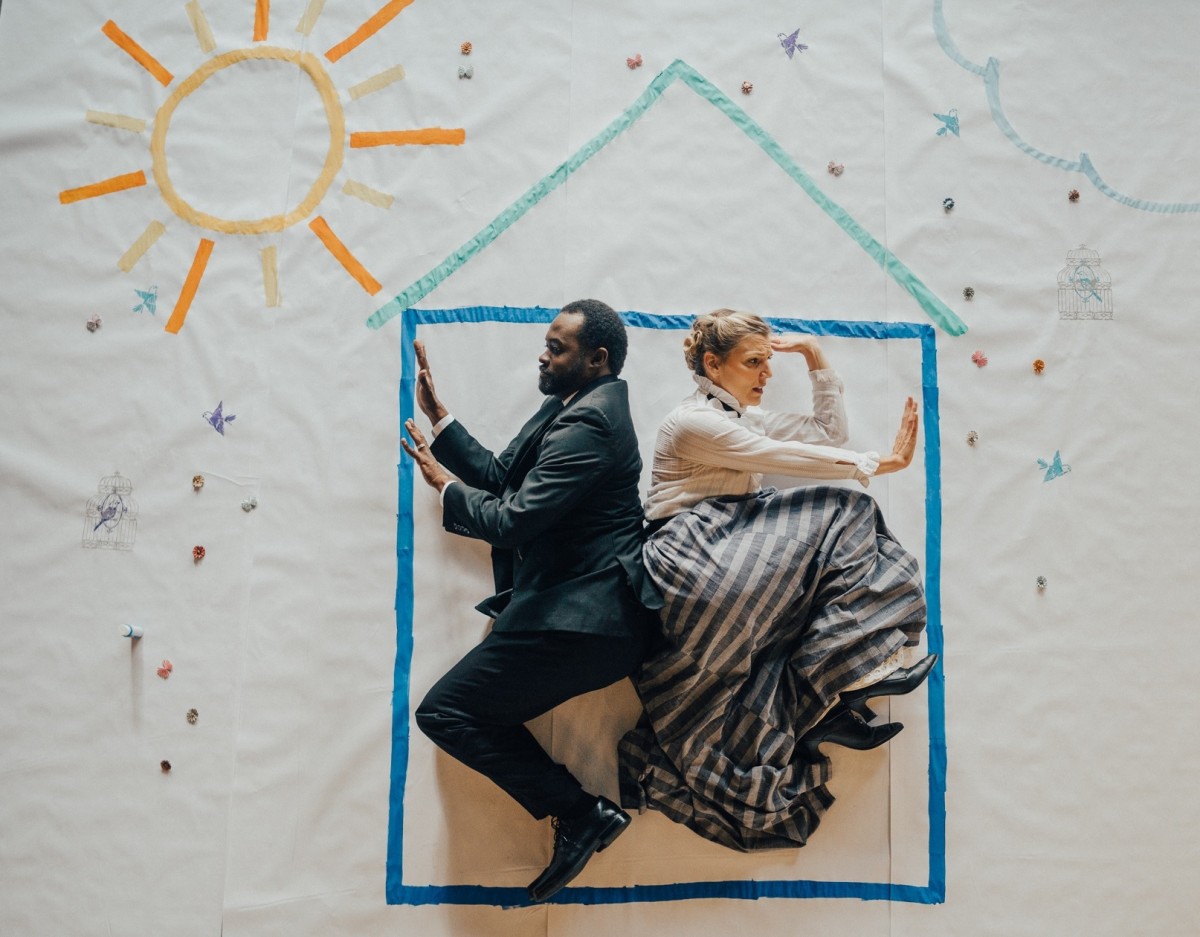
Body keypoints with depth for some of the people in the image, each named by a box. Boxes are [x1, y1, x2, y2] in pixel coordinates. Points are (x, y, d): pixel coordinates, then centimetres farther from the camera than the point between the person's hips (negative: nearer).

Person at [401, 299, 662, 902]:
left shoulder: (587, 423, -17)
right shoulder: (570, 406, 16)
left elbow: (513, 520, -21)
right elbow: (499, 476, 17)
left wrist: (443, 483, -4)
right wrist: (438, 417, 13)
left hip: (579, 617, -11)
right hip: (590, 609, 11)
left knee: (443, 713, -6)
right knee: (475, 716, 15)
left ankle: (580, 814, -1)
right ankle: (581, 817, 14)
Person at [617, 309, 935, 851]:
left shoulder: (745, 417, 21)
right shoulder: (693, 421, -8)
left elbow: (832, 433, 19)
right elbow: (788, 459, -11)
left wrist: (816, 359, 14)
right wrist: (882, 464, -6)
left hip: (736, 551, 9)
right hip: (690, 558, -9)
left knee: (843, 516, -8)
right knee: (835, 518, -18)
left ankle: (810, 688, -16)